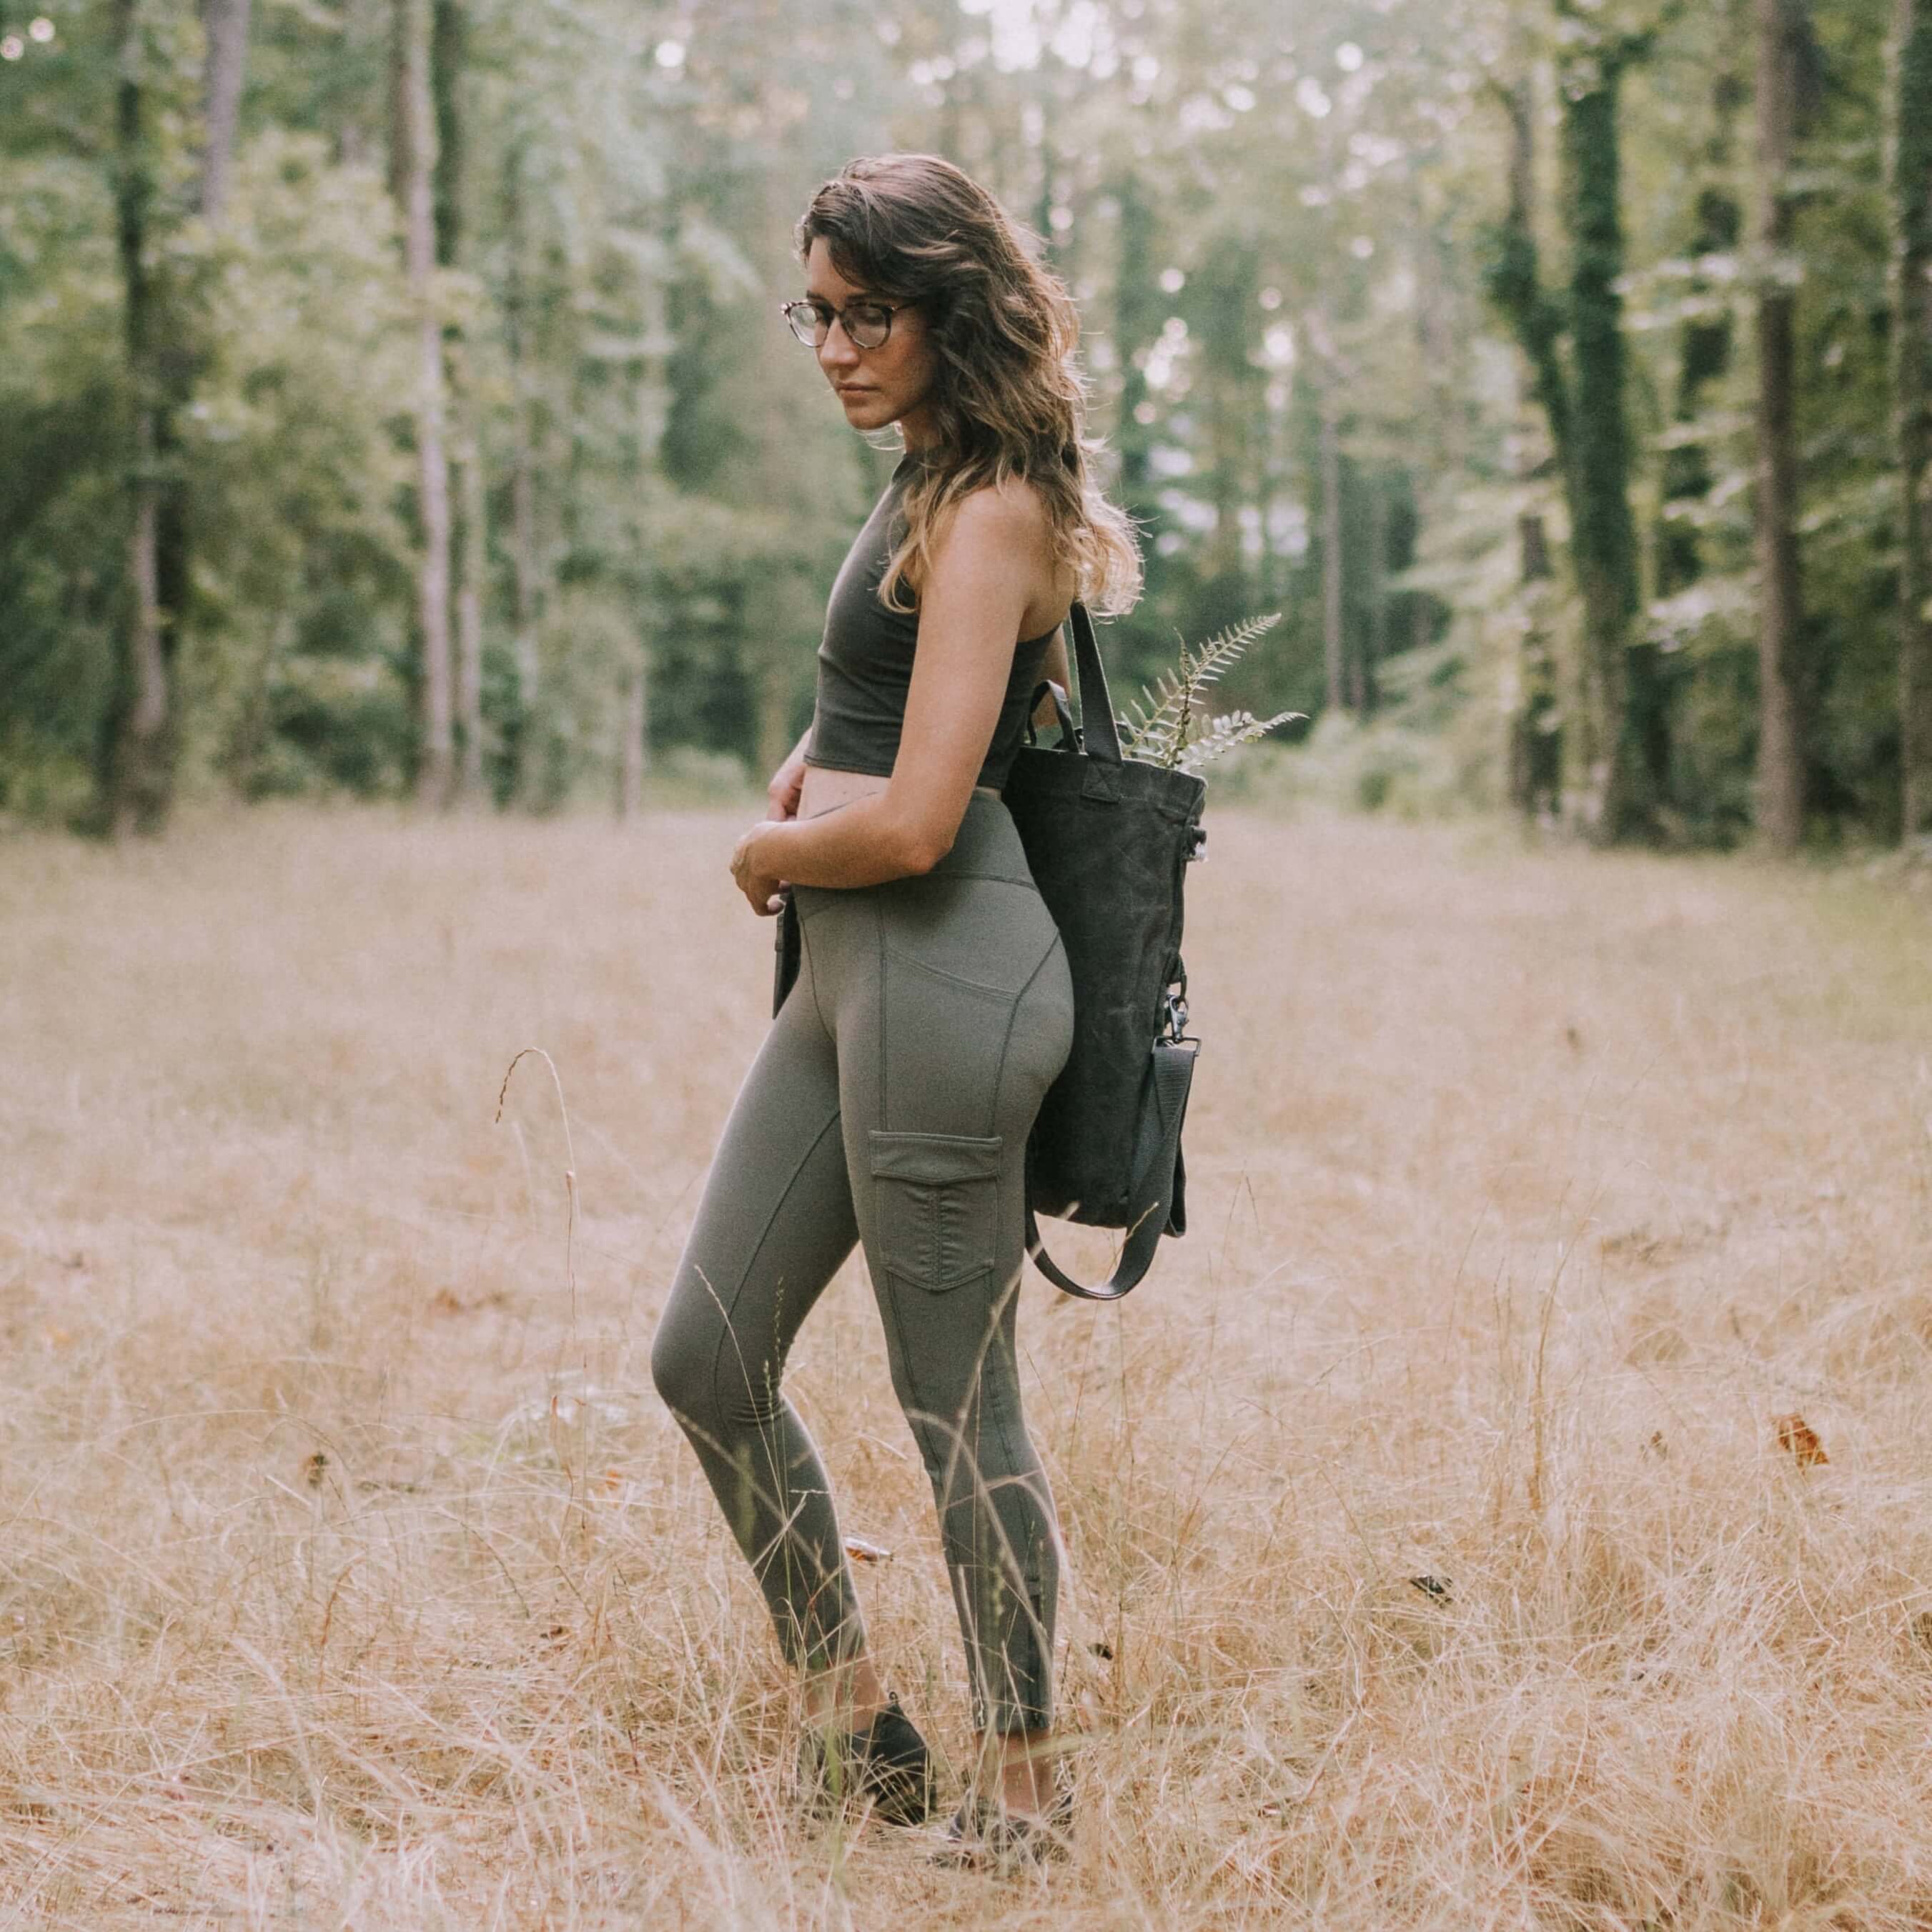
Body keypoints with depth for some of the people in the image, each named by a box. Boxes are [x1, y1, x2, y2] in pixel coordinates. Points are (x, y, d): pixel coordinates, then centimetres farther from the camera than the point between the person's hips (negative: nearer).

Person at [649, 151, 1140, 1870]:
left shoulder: (991, 512, -15)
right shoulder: (934, 486, 14)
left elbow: (915, 822, -21)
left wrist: (767, 852, -2)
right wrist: (809, 779, 13)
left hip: (942, 970, -10)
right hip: (850, 970, 10)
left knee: (956, 1403, 0)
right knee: (706, 1359, 13)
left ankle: (1027, 1788, 17)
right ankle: (851, 1717, 26)